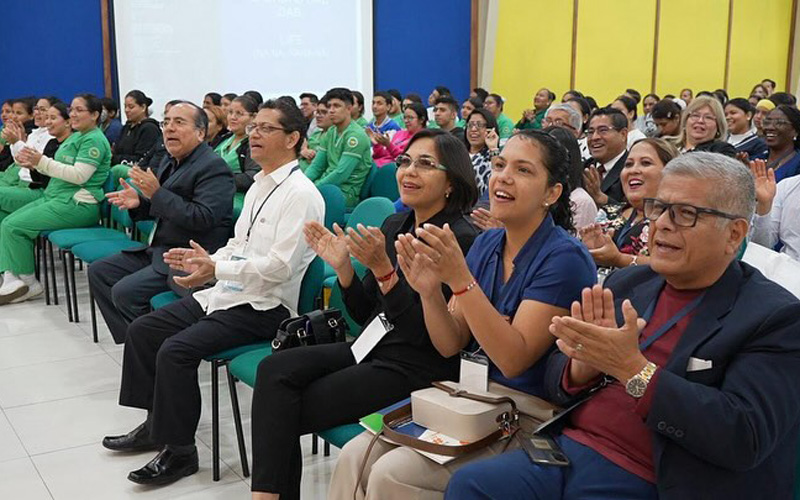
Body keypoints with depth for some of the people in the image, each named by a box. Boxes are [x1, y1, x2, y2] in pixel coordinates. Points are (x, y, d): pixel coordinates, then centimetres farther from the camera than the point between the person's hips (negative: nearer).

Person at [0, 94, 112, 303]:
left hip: (77, 204, -10)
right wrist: (34, 164, 3)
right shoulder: (75, 136, 19)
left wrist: (42, 161, -19)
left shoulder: (94, 140, -11)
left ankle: (29, 283, -1)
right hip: (55, 197, 10)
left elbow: (79, 175, -21)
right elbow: (58, 170, 22)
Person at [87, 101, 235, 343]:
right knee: (99, 271, 11)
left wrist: (156, 193, -24)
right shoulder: (169, 162, 13)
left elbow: (203, 218, -25)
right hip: (158, 250, 10)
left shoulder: (214, 167, -15)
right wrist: (139, 202, 1)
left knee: (125, 292, -21)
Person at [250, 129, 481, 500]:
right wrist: (342, 266, -5)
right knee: (274, 369, -14)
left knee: (284, 412, -14)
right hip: (373, 349, 8)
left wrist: (382, 268, -26)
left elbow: (424, 334, -18)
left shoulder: (460, 240, -14)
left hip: (415, 370, -8)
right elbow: (365, 314, 12)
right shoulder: (393, 225, 10)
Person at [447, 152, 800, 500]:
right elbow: (557, 382, 12)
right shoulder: (627, 284, 10)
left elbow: (745, 437, -18)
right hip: (567, 452, 6)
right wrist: (584, 362, -12)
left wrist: (632, 369, -23)